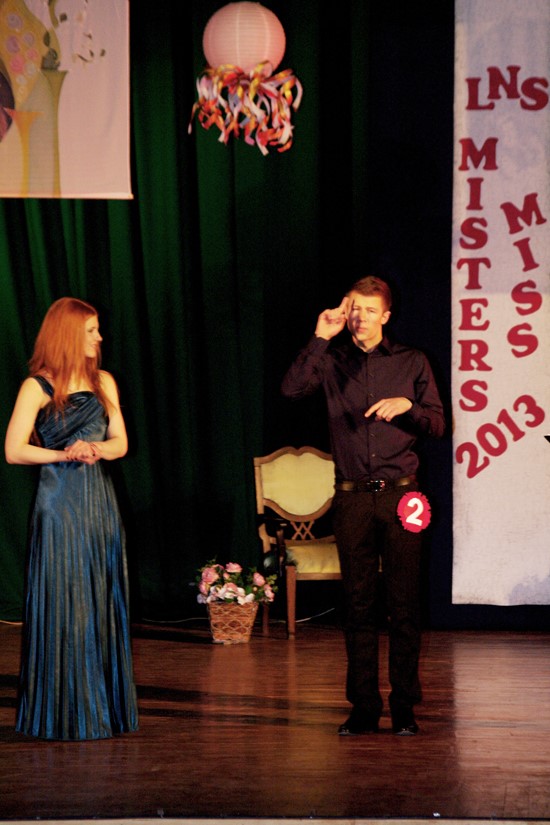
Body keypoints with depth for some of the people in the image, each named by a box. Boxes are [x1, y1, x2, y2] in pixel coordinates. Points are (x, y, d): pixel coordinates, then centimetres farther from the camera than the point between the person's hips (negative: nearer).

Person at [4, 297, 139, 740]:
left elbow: (120, 442, 10)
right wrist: (65, 455, -16)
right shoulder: (38, 387, -4)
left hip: (101, 502, 5)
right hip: (59, 503, -5)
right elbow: (14, 451, -7)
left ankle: (104, 705, 14)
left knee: (104, 602, 6)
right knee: (64, 605, -4)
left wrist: (96, 449, -11)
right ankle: (64, 712, 4)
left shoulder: (104, 382, 12)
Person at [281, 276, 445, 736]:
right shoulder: (333, 361, 8)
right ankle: (363, 707, 9)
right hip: (352, 497, 1)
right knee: (358, 604, 3)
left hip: (400, 494, -1)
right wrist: (321, 339, -11)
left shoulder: (412, 363, 8)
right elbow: (292, 388, -10)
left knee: (404, 603, -1)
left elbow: (438, 425, 7)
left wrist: (406, 404, -11)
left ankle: (404, 707, 5)